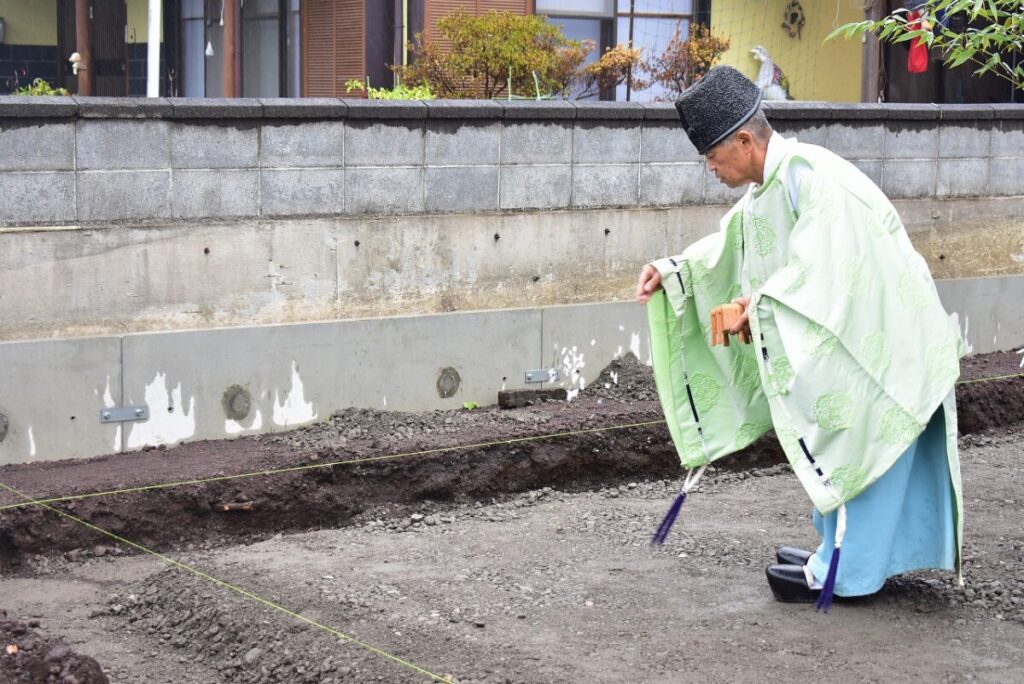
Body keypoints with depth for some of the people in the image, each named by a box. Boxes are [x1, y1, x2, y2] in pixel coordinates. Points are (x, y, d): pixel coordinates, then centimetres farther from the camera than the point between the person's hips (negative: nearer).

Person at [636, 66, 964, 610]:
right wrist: (670, 272, 4)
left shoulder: (810, 173, -24)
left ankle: (841, 571, 6)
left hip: (880, 335, -10)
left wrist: (764, 302, -29)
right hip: (846, 334, 10)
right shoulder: (767, 188, 7)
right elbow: (725, 248, 16)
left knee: (855, 443, -3)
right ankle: (838, 550, 28)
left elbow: (826, 259, -32)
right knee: (833, 439, 16)